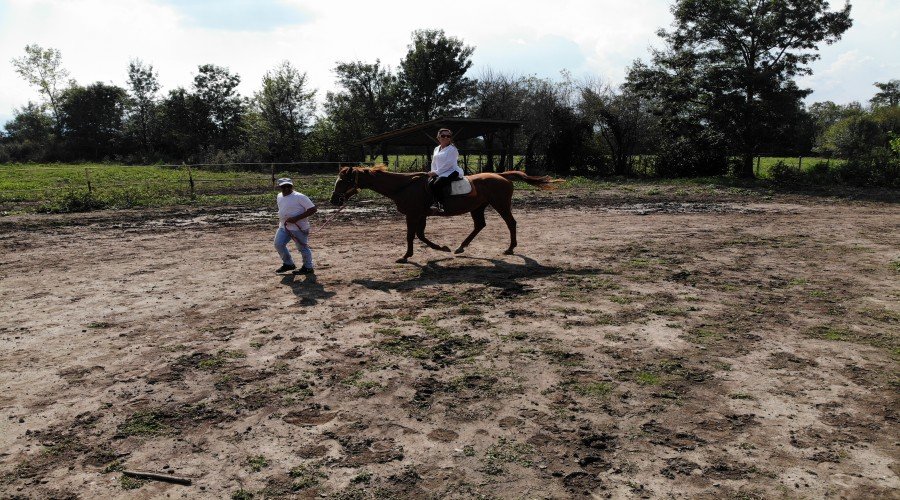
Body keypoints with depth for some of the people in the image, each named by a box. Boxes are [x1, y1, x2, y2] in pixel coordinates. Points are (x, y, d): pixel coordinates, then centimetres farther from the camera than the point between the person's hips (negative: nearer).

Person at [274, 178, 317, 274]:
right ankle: (288, 264, 25)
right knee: (278, 244, 7)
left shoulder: (299, 197, -17)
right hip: (283, 227, 8)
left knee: (302, 248, 2)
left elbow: (313, 209, -21)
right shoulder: (280, 196, 8)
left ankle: (308, 267, 21)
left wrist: (296, 218, -24)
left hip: (298, 228, -8)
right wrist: (281, 219, 9)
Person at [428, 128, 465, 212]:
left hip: (451, 172, -7)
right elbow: (433, 163, 21)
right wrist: (433, 172, 0)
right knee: (430, 182, -26)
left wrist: (436, 172, -15)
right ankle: (434, 202, -27)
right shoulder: (436, 149, 20)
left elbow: (449, 164, -13)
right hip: (438, 173, 7)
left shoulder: (452, 149, -4)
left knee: (437, 183, -32)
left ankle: (440, 205, -26)